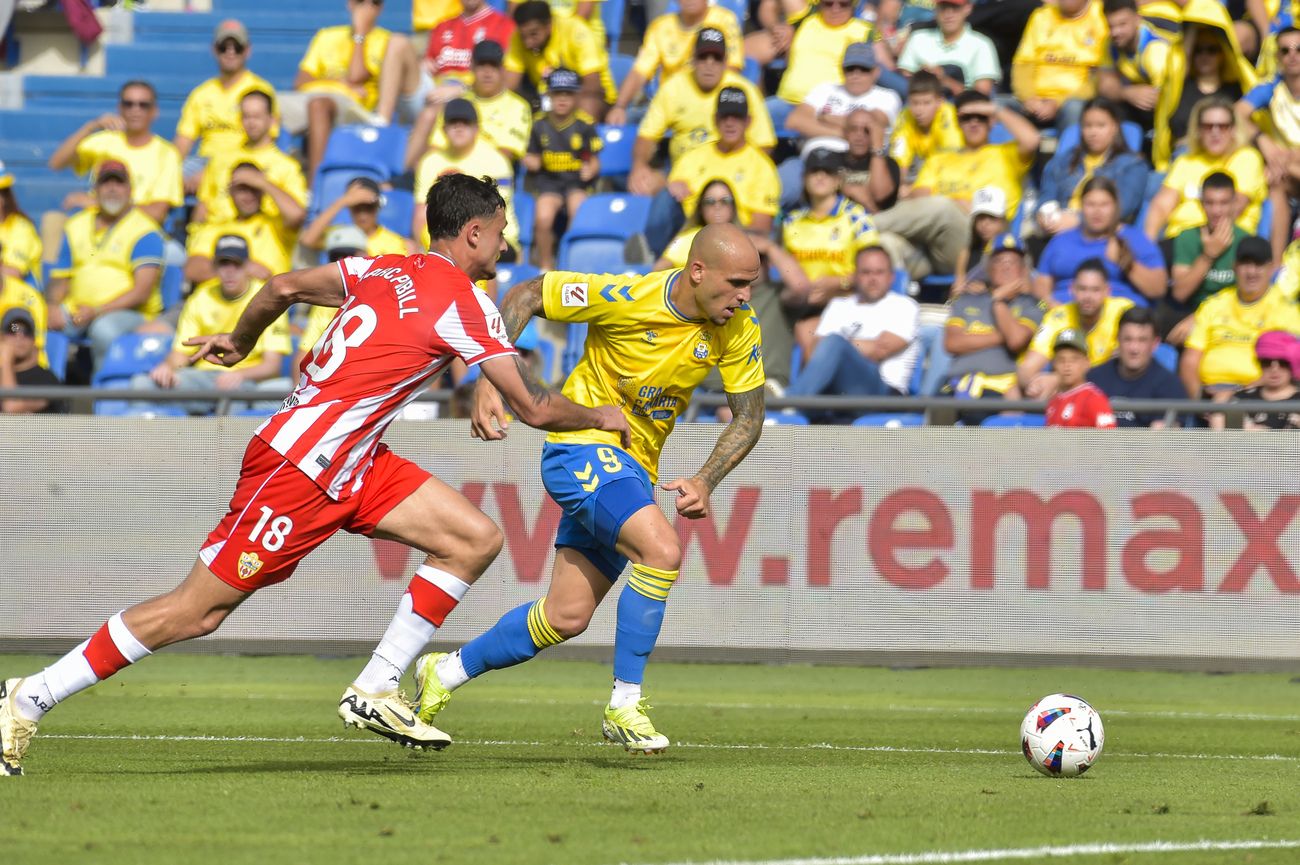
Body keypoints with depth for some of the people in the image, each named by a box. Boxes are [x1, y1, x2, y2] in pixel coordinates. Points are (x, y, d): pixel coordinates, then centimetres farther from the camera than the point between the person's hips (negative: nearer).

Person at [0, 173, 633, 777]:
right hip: (300, 469, -9)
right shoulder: (465, 305, -13)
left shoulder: (386, 270, 10)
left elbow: (284, 287, 14)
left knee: (476, 539, 2)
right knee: (197, 611, -4)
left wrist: (238, 342, 31)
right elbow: (534, 409, -11)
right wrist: (601, 418, 8)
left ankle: (375, 692, 5)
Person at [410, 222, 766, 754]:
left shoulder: (738, 332, -9)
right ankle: (624, 705, -17)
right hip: (581, 446, -6)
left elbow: (749, 418, 0)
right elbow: (525, 296, -13)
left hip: (634, 469, 6)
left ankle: (446, 672, 29)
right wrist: (488, 381, -21)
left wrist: (705, 481, -16)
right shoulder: (626, 298, -23)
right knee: (663, 550, -29)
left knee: (566, 618, 8)